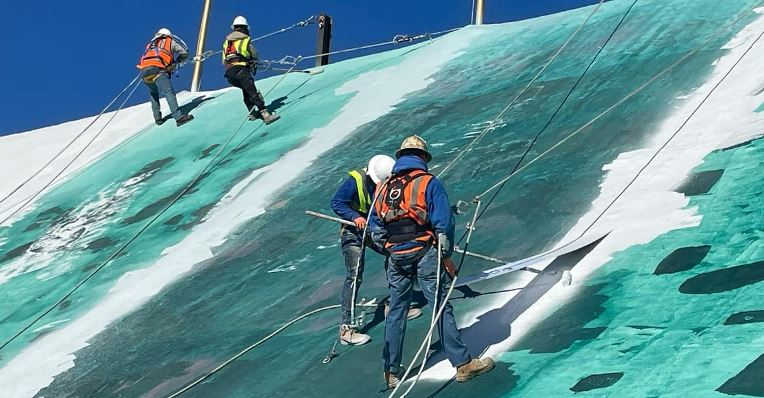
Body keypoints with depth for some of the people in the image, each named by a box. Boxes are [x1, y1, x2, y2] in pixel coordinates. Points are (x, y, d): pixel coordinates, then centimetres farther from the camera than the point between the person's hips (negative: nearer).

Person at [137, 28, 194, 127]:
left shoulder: (151, 43, 37)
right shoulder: (170, 41, 23)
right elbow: (185, 53, 17)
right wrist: (176, 61, 33)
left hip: (144, 72, 6)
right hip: (157, 69, -6)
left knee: (153, 93, 28)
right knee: (169, 93, -16)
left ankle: (157, 118, 22)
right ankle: (179, 117, -31)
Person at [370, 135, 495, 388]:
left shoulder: (383, 187, 13)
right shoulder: (428, 182, -2)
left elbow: (375, 227, 14)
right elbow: (443, 222, -8)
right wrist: (447, 257, -2)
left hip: (395, 256, 5)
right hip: (423, 252, -5)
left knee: (396, 311, 12)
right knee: (441, 307, -2)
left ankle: (392, 372, 17)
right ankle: (462, 364, 1)